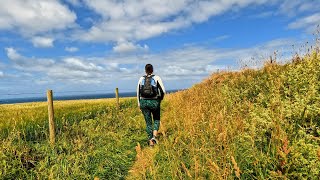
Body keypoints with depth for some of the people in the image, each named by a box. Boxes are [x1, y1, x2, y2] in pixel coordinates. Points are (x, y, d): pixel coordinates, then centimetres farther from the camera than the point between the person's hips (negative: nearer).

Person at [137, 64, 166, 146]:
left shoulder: (141, 79, 5)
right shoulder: (157, 78, -2)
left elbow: (138, 92, 9)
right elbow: (163, 91, -4)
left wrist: (139, 103, 18)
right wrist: (160, 99, 13)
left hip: (144, 102, 2)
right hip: (154, 102, -2)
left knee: (148, 122, 13)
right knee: (156, 120, 19)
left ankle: (150, 141, 16)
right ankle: (154, 136, -1)